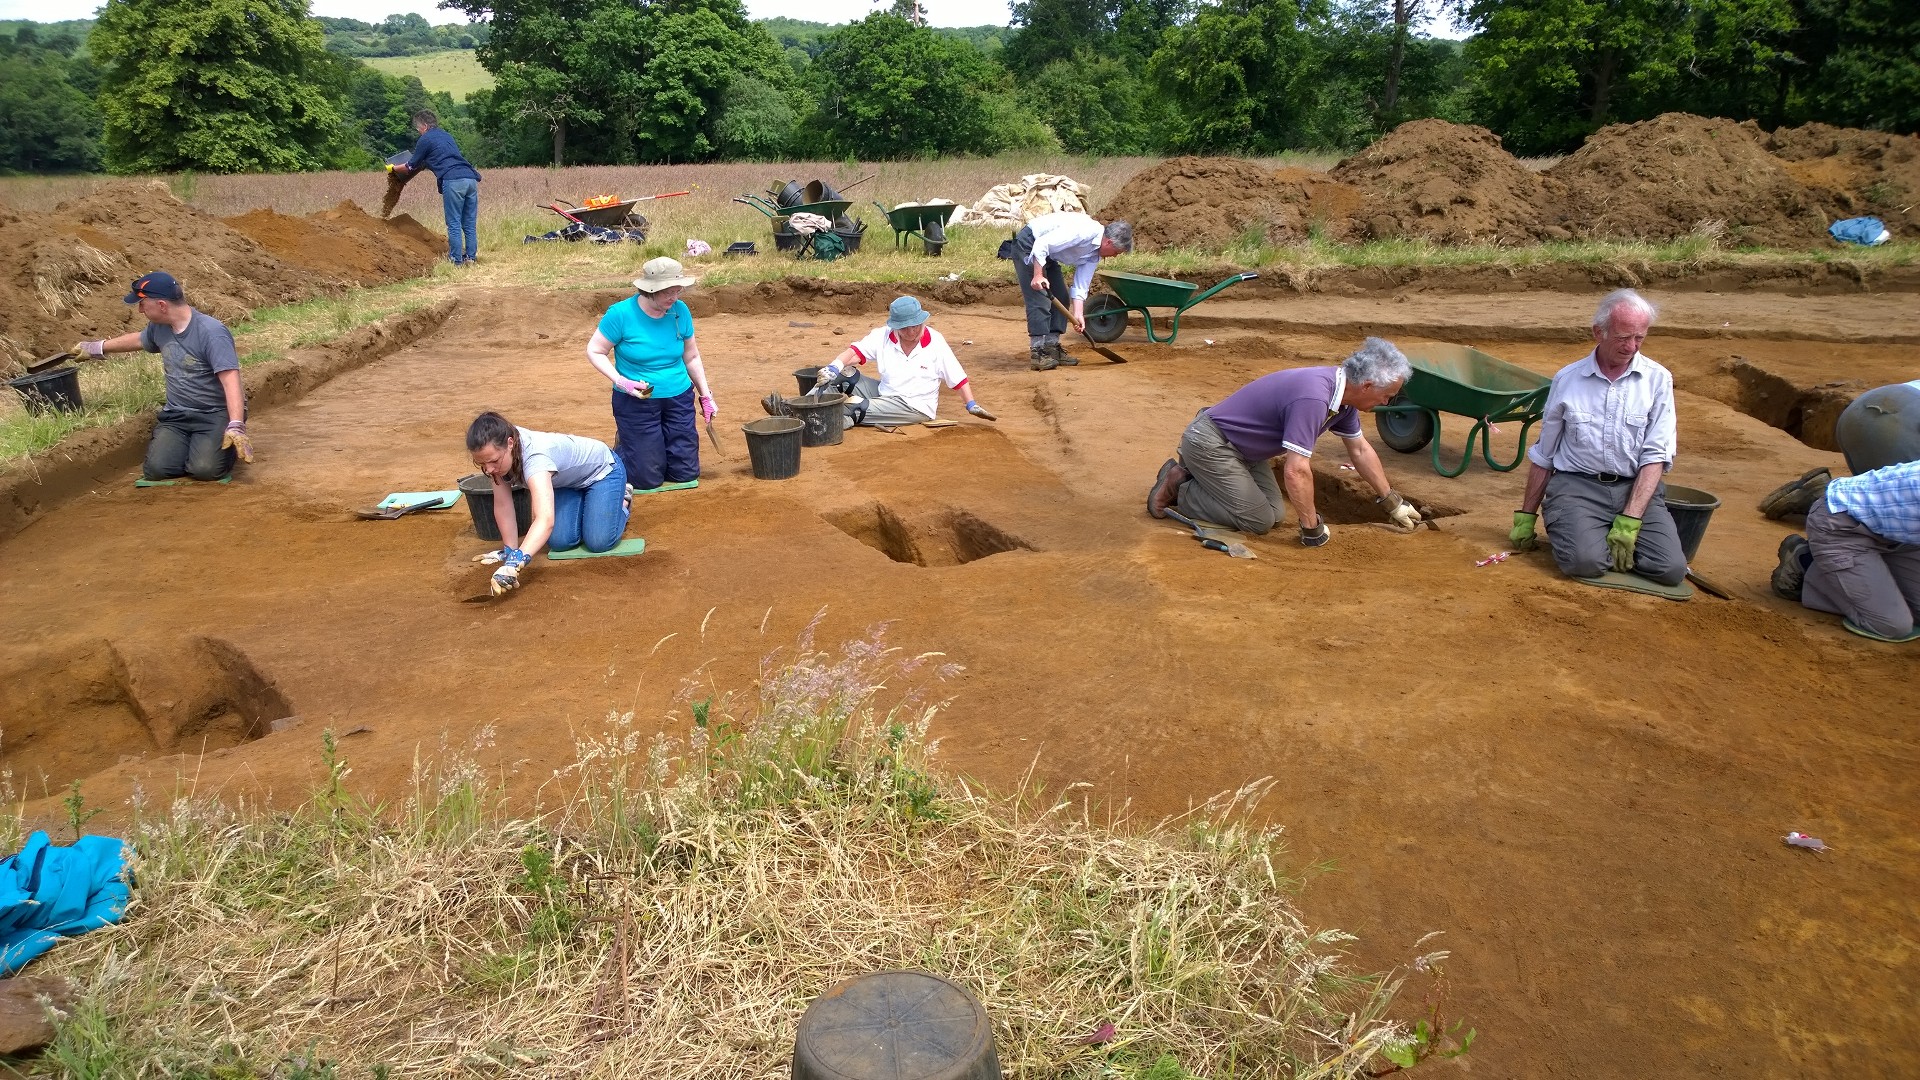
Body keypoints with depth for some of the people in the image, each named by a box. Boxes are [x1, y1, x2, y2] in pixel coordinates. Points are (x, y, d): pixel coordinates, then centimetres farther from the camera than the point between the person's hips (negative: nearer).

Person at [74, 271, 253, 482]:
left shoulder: (211, 332, -21)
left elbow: (231, 380, -29)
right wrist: (97, 348, 44)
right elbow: (139, 339, 30)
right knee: (157, 469, -17)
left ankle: (224, 441, 6)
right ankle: (189, 442, 16)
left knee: (204, 469, -29)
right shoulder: (158, 327, 4)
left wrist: (236, 426, -40)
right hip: (176, 414, 6)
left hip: (216, 414, -6)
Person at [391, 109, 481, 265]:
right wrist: (423, 165, 51)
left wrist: (393, 168, 32)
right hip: (471, 178, 7)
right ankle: (470, 257, 8)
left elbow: (411, 167, 15)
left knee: (454, 224, -2)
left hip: (453, 182, -7)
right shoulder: (445, 134, 28)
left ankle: (456, 260, -3)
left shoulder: (425, 139, 7)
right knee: (470, 224, 8)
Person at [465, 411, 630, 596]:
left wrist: (516, 562, -71)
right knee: (559, 542, -9)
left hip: (601, 469, -6)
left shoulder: (534, 457, -45)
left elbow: (546, 520, -59)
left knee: (598, 542, -18)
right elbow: (502, 505, -16)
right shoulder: (498, 450, -25)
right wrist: (510, 550, -18)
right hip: (567, 480, 6)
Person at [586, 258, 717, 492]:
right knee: (648, 478, -1)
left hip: (679, 399, 4)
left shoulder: (680, 311, -4)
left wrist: (706, 396, 10)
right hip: (635, 402, -4)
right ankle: (622, 448, 30)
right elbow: (594, 352, -8)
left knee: (686, 473, 6)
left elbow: (691, 357, 8)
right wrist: (621, 381, -21)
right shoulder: (621, 314, -16)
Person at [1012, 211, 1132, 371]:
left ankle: (1051, 348, 14)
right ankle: (1037, 353, -11)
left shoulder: (1095, 254, 1)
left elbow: (1081, 285, 5)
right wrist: (1038, 275, -30)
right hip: (1028, 245, -10)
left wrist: (1078, 314, -3)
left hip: (1047, 255, 10)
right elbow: (1042, 244, -30)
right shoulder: (1084, 231, -27)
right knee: (1040, 300, -14)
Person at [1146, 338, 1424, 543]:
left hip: (1240, 444, 10)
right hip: (1209, 443, -10)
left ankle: (1197, 474, 21)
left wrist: (1393, 502, 19)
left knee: (1272, 511, 10)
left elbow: (1360, 450, 14)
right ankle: (1178, 488, 2)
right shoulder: (1313, 398, -32)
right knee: (1258, 521, -9)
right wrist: (1312, 529, -22)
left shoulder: (1343, 392, -1)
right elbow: (1296, 471, -34)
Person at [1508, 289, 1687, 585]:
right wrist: (1525, 517, 12)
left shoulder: (1657, 380, 3)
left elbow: (1655, 455, -4)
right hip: (1577, 485, -1)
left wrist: (1629, 520, -15)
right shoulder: (1568, 379, 6)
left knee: (1671, 569, -20)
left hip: (1636, 488, 1)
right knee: (1584, 561, -29)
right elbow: (1542, 455, 13)